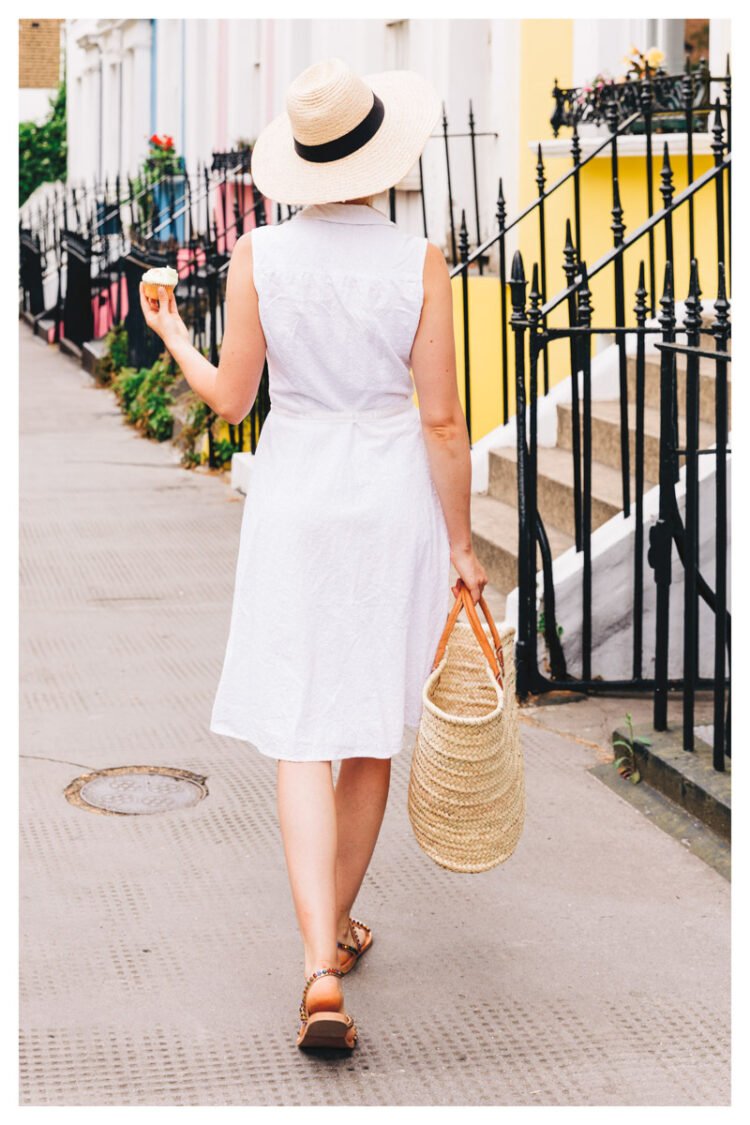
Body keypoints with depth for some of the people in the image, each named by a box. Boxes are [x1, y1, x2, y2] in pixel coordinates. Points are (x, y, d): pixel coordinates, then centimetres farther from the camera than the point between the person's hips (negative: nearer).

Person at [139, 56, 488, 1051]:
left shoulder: (259, 258, -7)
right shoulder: (419, 265, -10)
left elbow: (231, 399, 2)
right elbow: (443, 420, -8)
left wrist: (174, 342, 22)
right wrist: (460, 546, 1)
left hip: (293, 495, 0)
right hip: (394, 495, 0)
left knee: (304, 740, -1)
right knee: (374, 730, 17)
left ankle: (321, 969, -13)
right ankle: (338, 924, 32)